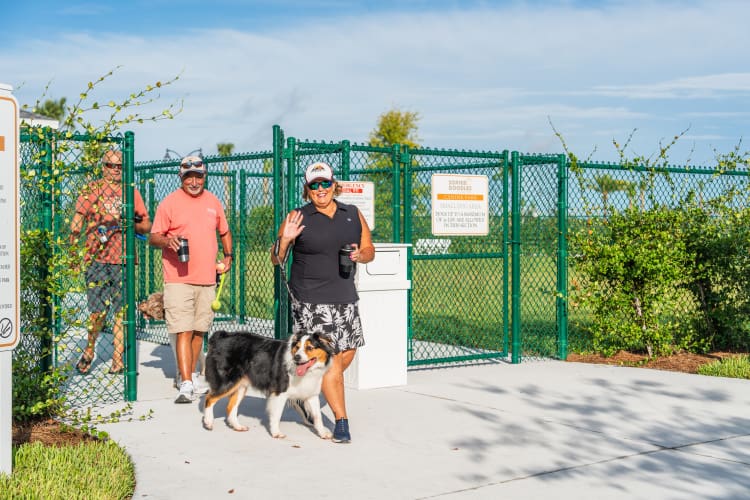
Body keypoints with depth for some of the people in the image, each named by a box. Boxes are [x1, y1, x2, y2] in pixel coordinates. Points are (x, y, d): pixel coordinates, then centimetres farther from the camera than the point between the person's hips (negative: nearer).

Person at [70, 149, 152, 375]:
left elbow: (147, 225, 16)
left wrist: (133, 224, -6)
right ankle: (89, 351, 19)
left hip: (125, 259, 3)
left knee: (122, 311, 2)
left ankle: (118, 359, 10)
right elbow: (78, 220, 1)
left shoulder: (132, 192, 13)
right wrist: (72, 251, -10)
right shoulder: (92, 189, 6)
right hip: (97, 259, -3)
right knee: (98, 311, -6)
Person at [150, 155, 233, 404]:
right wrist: (167, 241, -24)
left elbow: (224, 232, 25)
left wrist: (228, 256, 12)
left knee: (199, 330, 12)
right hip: (179, 279, -5)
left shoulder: (213, 201, 12)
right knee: (184, 331, -11)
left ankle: (191, 376, 26)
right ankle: (186, 385, -12)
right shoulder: (169, 202, -2)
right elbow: (154, 237, -3)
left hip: (207, 278, 5)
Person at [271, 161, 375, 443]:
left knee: (347, 355, 10)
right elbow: (276, 259, 0)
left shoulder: (353, 215, 9)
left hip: (345, 297, 5)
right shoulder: (298, 218, -2)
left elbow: (369, 250, 16)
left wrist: (360, 255, -6)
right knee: (330, 358, -8)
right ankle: (341, 421, 2)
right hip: (311, 300, -5)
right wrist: (285, 240, -19)